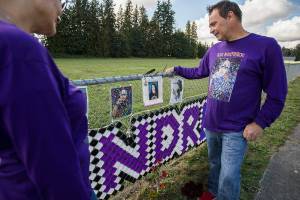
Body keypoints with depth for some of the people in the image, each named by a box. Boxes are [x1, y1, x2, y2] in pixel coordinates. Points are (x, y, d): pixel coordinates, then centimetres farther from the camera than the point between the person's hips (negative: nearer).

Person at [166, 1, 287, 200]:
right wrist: (176, 69, 22)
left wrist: (260, 122, -13)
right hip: (211, 124, 6)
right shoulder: (214, 50, 6)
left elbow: (277, 94, -10)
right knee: (214, 162, 22)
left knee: (229, 176, 0)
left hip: (236, 129, -5)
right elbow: (199, 72, 23)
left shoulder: (266, 46, -12)